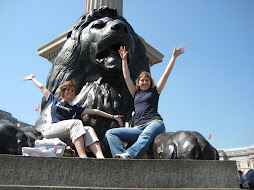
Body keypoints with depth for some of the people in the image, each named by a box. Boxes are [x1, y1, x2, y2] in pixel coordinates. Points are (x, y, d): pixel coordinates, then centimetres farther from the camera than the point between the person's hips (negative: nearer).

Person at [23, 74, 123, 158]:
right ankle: (82, 156, -46)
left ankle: (100, 157, -47)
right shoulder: (54, 101, 24)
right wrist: (32, 78, 49)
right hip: (49, 130, -3)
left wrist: (113, 117, 16)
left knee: (89, 129, -26)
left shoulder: (74, 109, 25)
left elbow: (94, 111, 19)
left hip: (64, 137, 3)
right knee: (76, 122, -31)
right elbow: (42, 87, 34)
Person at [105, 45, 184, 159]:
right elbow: (126, 77, 32)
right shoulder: (136, 94, 27)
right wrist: (124, 59, 36)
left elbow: (166, 74, 18)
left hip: (154, 123, -4)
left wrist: (174, 57, 19)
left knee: (146, 135, -41)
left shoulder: (155, 91, 19)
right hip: (138, 128, 4)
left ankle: (130, 154, -66)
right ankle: (121, 155, -41)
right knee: (110, 133, -16)